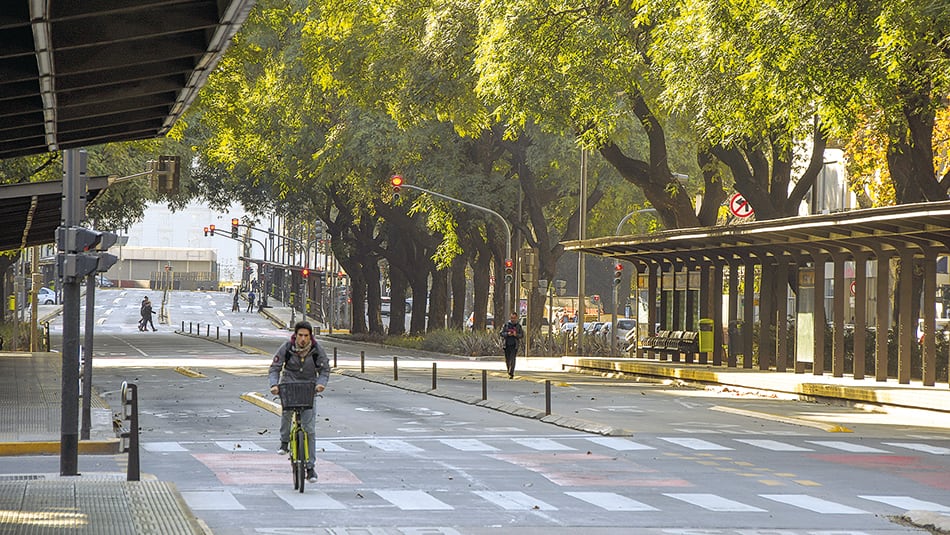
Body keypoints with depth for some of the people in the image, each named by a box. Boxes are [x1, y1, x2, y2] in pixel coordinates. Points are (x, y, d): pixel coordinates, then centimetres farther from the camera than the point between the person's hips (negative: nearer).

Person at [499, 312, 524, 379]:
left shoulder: (519, 326, 2)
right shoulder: (506, 324, 3)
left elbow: (522, 335, 4)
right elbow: (502, 333, 2)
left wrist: (516, 335, -16)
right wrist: (507, 334, -17)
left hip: (514, 345, -2)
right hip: (507, 345, 2)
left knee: (512, 359, -12)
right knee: (507, 360, 8)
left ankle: (511, 374, -12)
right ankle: (509, 371, 29)